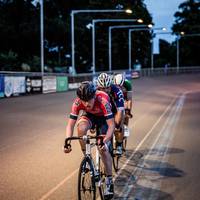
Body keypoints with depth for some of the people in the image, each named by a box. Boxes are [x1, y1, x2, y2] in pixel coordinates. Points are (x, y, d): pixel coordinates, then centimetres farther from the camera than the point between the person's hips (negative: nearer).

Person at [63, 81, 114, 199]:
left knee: (104, 149, -15)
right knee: (81, 127, -33)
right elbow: (70, 124, -27)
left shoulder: (102, 100, -40)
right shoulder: (77, 102, -31)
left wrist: (105, 141, -52)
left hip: (104, 118, -2)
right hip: (90, 116, 2)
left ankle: (109, 181, 0)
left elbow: (111, 125, -39)